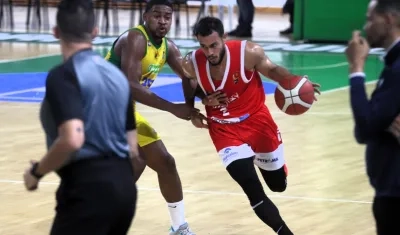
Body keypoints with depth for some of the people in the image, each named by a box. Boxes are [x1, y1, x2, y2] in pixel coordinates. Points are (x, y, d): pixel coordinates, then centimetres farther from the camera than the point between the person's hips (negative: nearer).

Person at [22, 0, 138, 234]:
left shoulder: (63, 75, -10)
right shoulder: (117, 75, 15)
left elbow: (72, 139, -24)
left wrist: (37, 171, -9)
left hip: (88, 188, -8)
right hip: (124, 185, 8)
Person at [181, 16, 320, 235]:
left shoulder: (248, 52, -25)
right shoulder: (191, 64, -19)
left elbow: (272, 70, -5)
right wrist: (193, 113, -11)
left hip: (257, 120, 0)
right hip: (224, 129, 0)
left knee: (278, 184, 18)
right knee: (253, 190, -14)